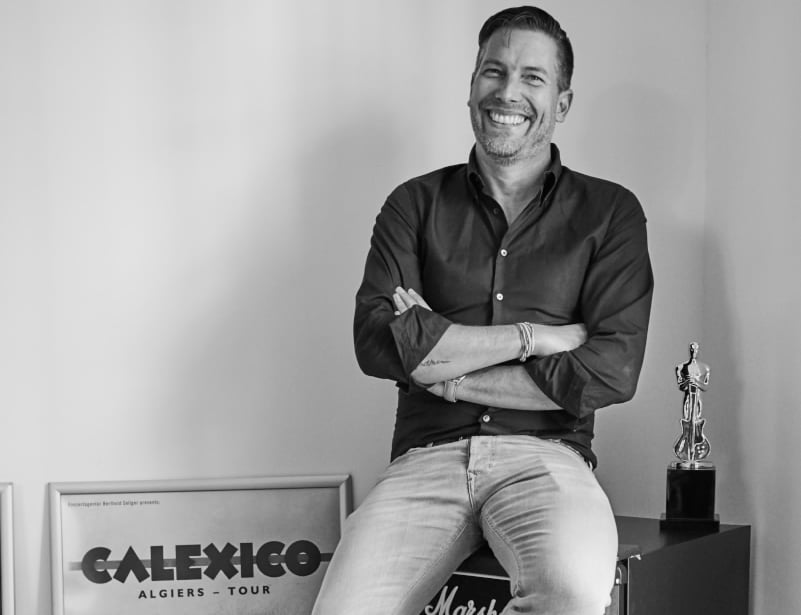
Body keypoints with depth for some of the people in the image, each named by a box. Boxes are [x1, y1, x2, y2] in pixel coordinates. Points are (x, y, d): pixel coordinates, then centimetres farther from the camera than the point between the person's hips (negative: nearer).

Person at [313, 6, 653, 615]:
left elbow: (612, 370, -4)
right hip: (427, 456, 1)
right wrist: (534, 335, -6)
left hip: (544, 456, -1)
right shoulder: (417, 205, 13)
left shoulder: (609, 213, 10)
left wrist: (444, 370, -4)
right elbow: (377, 342, -3)